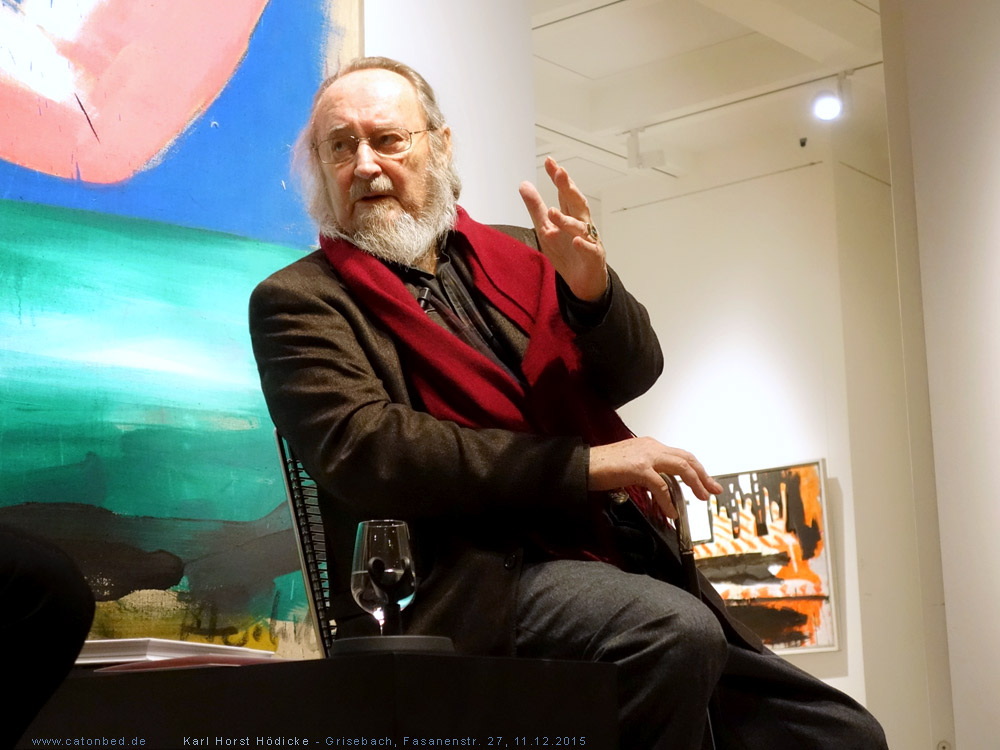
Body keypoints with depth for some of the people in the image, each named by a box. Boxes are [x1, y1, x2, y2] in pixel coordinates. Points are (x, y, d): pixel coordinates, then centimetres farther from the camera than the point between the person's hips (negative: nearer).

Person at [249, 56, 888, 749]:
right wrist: (584, 464, -14)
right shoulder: (299, 301, 4)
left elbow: (632, 373, 11)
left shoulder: (512, 256, 18)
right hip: (466, 578, -5)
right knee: (675, 634, -33)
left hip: (612, 560, 5)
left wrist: (590, 288, -13)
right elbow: (363, 447, -11)